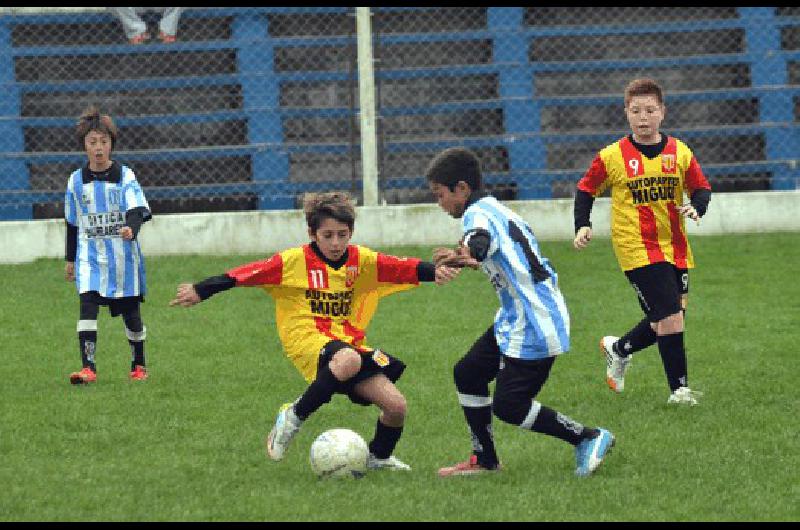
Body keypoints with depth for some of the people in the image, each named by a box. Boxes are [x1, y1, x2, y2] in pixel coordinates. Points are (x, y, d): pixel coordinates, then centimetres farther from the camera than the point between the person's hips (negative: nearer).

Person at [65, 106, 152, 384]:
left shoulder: (125, 176, -3)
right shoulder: (76, 181, 5)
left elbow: (137, 210, -15)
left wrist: (131, 229, -37)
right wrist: (70, 259, 18)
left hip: (123, 256, -1)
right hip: (90, 255, 1)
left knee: (130, 313, 6)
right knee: (87, 306, -17)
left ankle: (138, 365, 26)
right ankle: (88, 367, -21)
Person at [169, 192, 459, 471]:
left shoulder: (362, 260, 4)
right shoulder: (296, 261, -5)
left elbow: (404, 268, -6)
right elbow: (247, 274, -7)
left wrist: (435, 271, -24)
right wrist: (200, 291, -12)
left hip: (350, 342, 5)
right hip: (308, 340, -5)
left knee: (396, 406, -8)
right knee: (348, 361, -39)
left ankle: (379, 457, 25)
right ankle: (293, 417, -20)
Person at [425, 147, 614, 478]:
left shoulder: (478, 213, -16)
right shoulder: (496, 211, 15)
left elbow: (481, 239, -40)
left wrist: (466, 255, -59)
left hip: (533, 327, -11)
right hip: (516, 321, 11)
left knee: (508, 406, -9)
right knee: (467, 373, 14)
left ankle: (589, 439, -2)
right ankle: (485, 461, 20)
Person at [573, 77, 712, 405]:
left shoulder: (680, 153, 2)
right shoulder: (612, 157, -5)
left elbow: (701, 188, 9)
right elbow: (586, 189, 7)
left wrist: (696, 208, -13)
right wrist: (583, 226, -6)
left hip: (675, 248, 4)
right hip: (637, 250, -4)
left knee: (666, 322, 10)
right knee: (669, 319, -13)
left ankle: (618, 349, 37)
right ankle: (679, 388, -2)